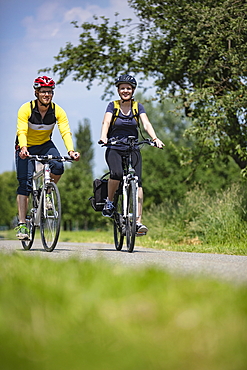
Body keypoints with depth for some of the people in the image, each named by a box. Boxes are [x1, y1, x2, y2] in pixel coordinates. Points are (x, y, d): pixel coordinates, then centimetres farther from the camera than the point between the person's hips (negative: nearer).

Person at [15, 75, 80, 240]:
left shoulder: (58, 111, -15)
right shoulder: (26, 109, -22)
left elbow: (66, 132, -23)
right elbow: (21, 132, -30)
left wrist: (71, 150, -41)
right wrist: (23, 148, -50)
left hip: (46, 145, 2)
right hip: (26, 147, -2)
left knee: (58, 167, -27)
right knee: (25, 182, -13)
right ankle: (22, 224, -12)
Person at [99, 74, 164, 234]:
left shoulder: (138, 107, 7)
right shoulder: (113, 106, 3)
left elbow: (146, 124, -6)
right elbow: (106, 122, -12)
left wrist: (155, 138, -25)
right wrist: (103, 137, -33)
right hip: (114, 149, -1)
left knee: (137, 182, -16)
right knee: (117, 174, -31)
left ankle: (138, 222, -17)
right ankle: (109, 201, -3)